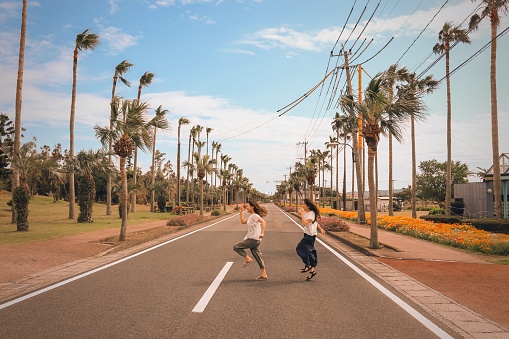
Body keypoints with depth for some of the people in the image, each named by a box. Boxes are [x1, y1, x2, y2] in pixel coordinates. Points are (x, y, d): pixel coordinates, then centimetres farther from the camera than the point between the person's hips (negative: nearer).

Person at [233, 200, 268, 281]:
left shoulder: (254, 216, -13)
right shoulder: (251, 217, 17)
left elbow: (263, 222, -26)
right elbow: (242, 221, 24)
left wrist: (262, 233, -35)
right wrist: (241, 212, 20)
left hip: (253, 240, -10)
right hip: (254, 240, 10)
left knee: (236, 247, -6)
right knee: (258, 257, 10)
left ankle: (248, 259, 0)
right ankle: (264, 275, 12)